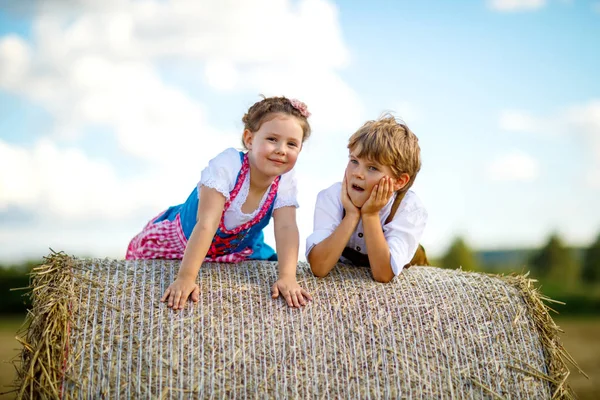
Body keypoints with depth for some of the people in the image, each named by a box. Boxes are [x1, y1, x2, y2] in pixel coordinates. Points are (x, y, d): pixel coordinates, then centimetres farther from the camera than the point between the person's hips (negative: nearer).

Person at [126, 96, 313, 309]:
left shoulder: (285, 182, -20)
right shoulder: (226, 166, -34)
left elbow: (286, 228, -28)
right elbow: (206, 224, -39)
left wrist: (287, 277, -42)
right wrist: (186, 278, -44)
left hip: (237, 254, 4)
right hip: (177, 243, -4)